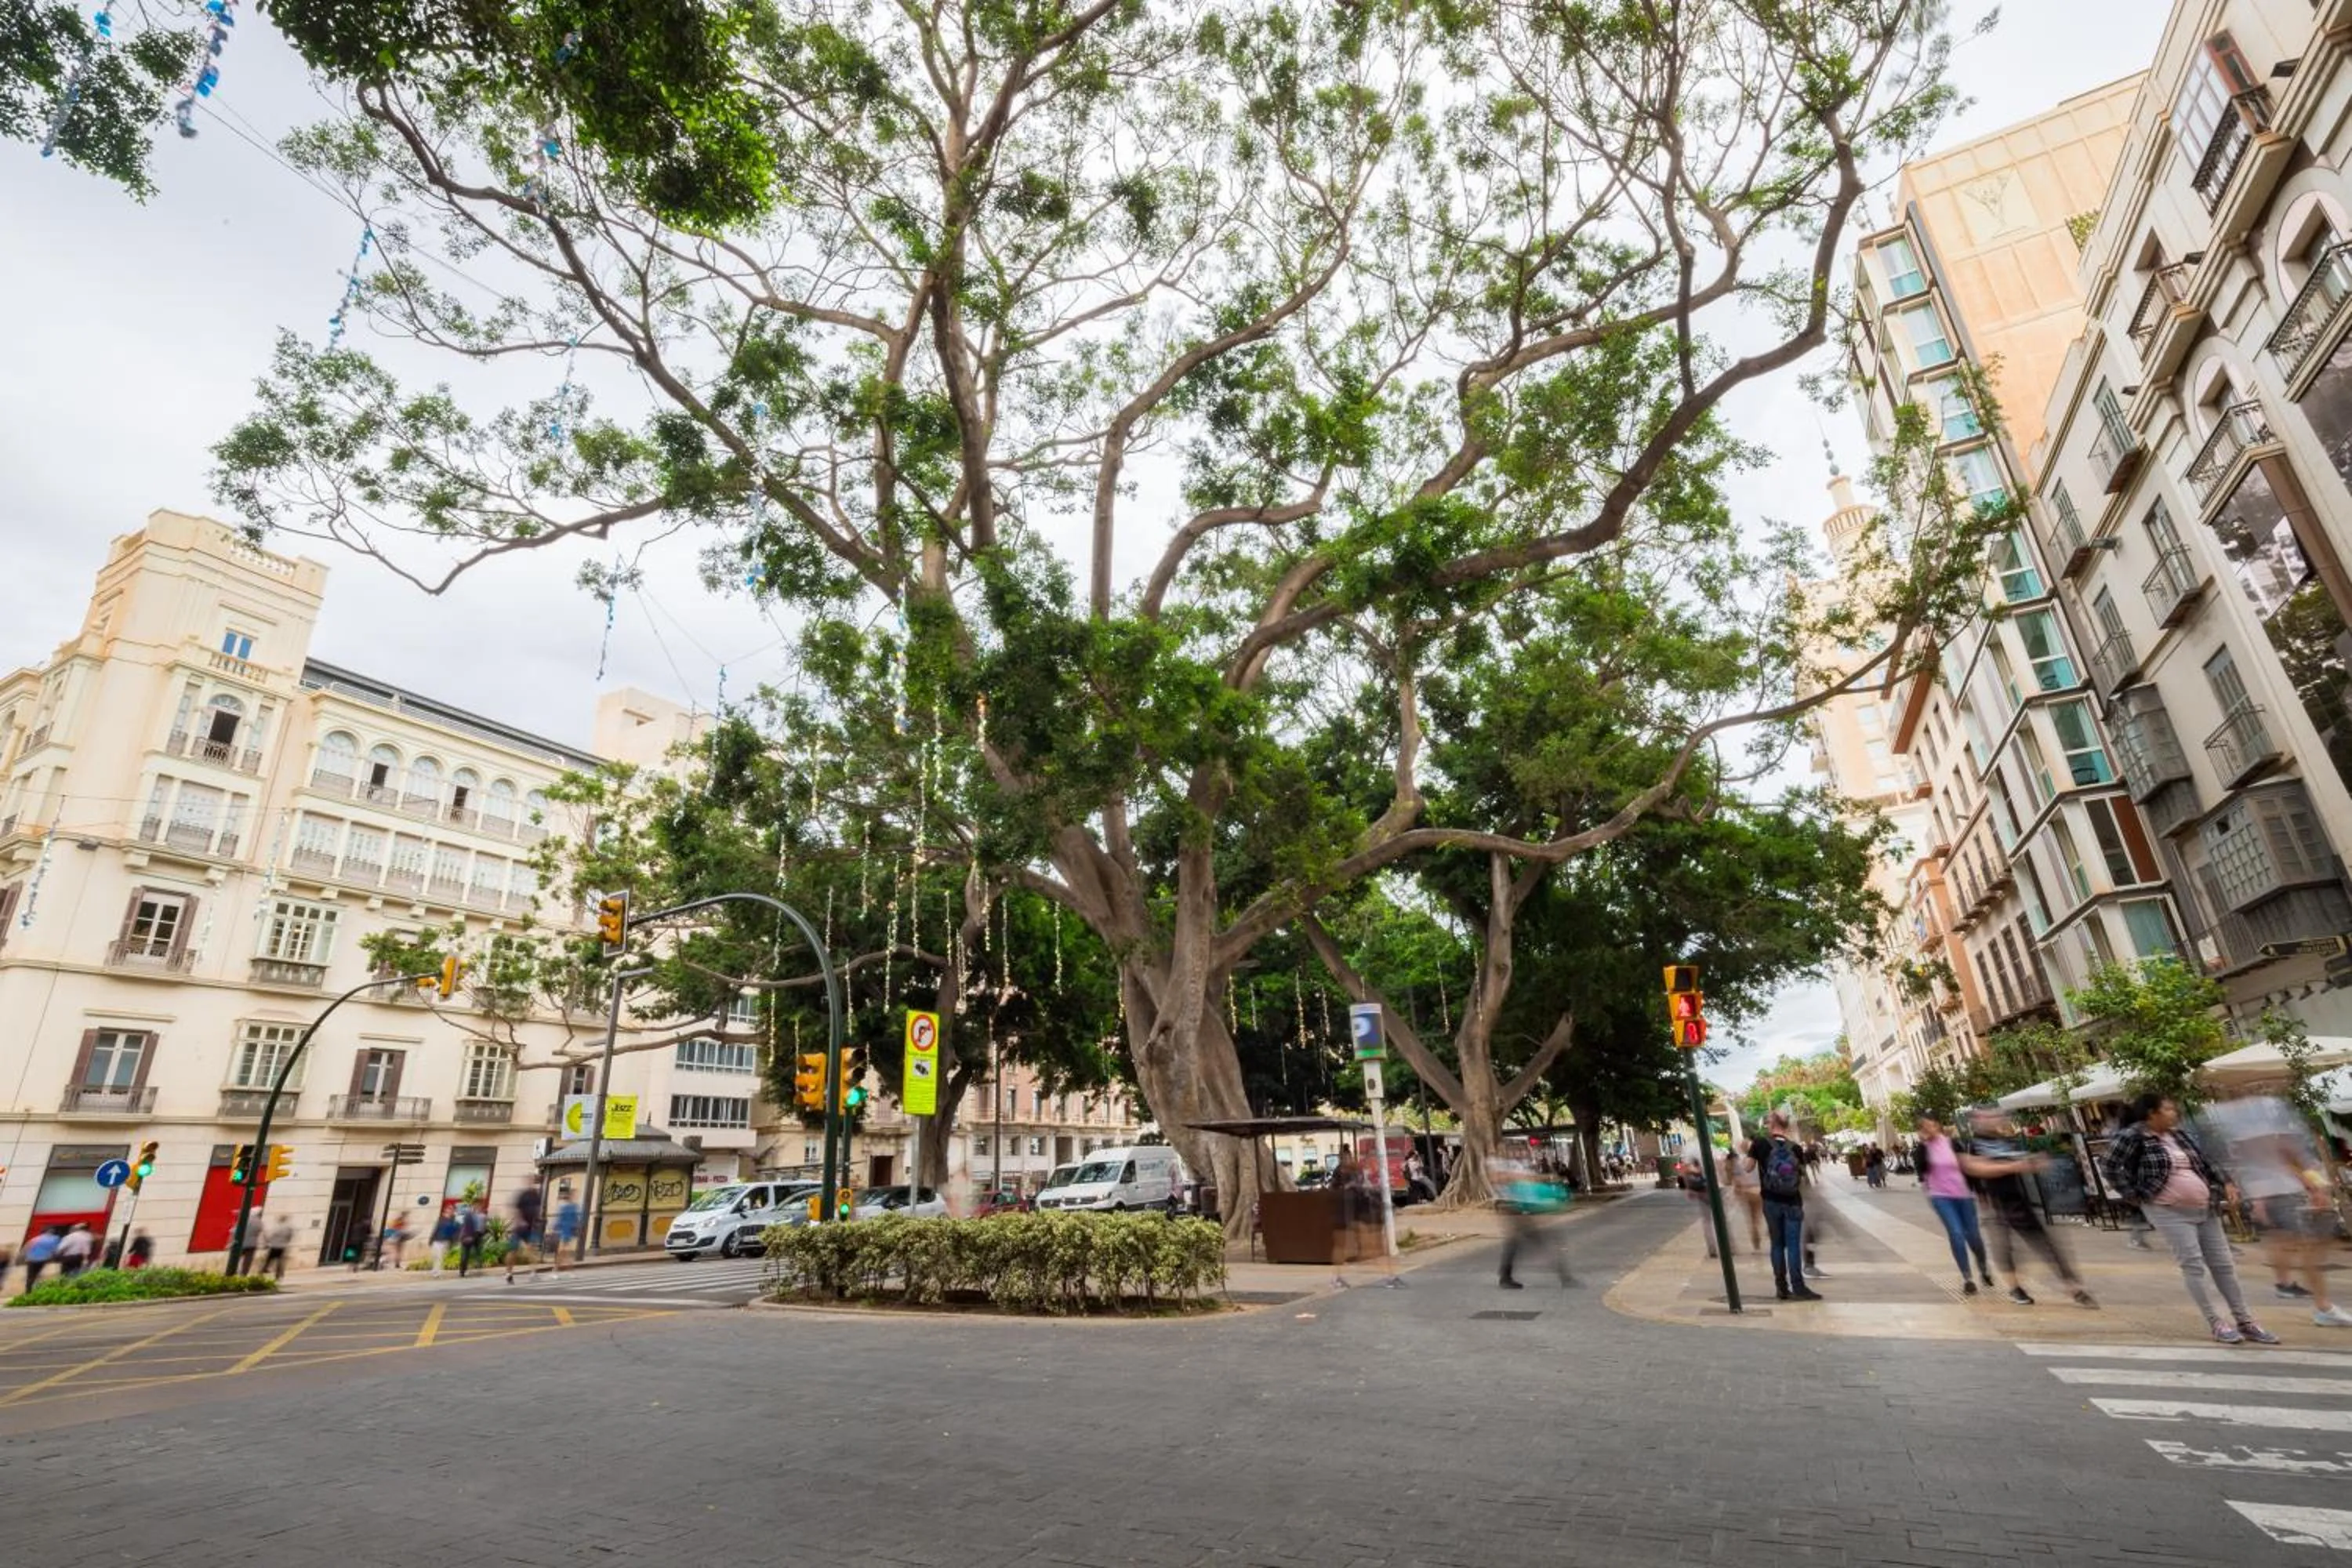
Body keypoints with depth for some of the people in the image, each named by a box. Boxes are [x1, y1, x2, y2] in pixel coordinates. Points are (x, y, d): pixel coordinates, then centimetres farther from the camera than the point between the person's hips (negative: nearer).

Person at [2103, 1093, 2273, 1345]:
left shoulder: (2182, 1134, 8)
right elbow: (2112, 1167, -16)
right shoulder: (2134, 1136, -15)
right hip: (2169, 1212, -7)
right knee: (2193, 1267, -5)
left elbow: (2205, 1163, 20)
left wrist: (2225, 1183, 6)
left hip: (2204, 1209, 7)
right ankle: (2217, 1323, 4)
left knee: (2223, 1265, 11)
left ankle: (2245, 1322, 21)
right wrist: (2133, 1195, -14)